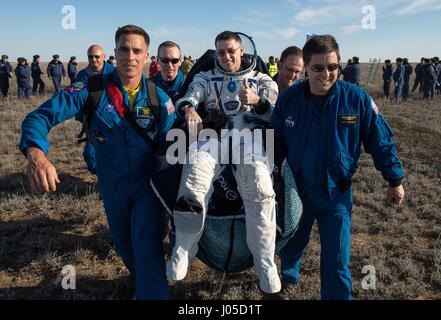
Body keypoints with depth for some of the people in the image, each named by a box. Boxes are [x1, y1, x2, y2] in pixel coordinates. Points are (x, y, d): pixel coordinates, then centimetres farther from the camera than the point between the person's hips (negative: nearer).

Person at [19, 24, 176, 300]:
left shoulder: (159, 98, -12)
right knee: (123, 245, 24)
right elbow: (40, 117, -20)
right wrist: (36, 153, -41)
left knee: (148, 250, -10)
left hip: (147, 186, -2)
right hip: (112, 188, 2)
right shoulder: (93, 89, -15)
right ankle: (140, 278, 55)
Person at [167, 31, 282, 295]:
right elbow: (188, 98, 8)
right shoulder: (205, 78, 26)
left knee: (260, 188, -29)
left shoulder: (262, 80, 23)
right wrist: (188, 109, -17)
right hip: (213, 135, 1)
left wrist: (257, 101, -12)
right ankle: (183, 251, -12)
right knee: (194, 178, -30)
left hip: (249, 136, 0)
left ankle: (265, 263, -15)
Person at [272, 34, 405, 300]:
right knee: (290, 245, 25)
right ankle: (288, 277, 56)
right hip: (295, 189, 3)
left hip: (336, 192, -2)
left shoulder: (357, 98, -14)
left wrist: (395, 180, 0)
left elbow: (381, 140, -4)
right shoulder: (288, 99, -9)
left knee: (336, 262, 2)